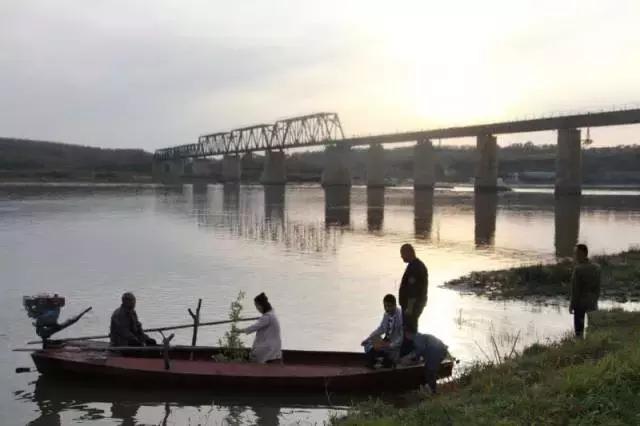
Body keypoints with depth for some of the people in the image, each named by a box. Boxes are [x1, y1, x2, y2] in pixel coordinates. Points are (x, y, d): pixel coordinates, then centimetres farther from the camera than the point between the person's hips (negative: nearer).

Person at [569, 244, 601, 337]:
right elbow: (597, 287, 5)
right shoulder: (596, 267, 0)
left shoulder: (577, 269, -19)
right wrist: (595, 301, 15)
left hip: (580, 303, -6)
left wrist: (571, 305, -9)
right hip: (592, 303, 6)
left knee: (579, 330, 3)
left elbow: (576, 289, -17)